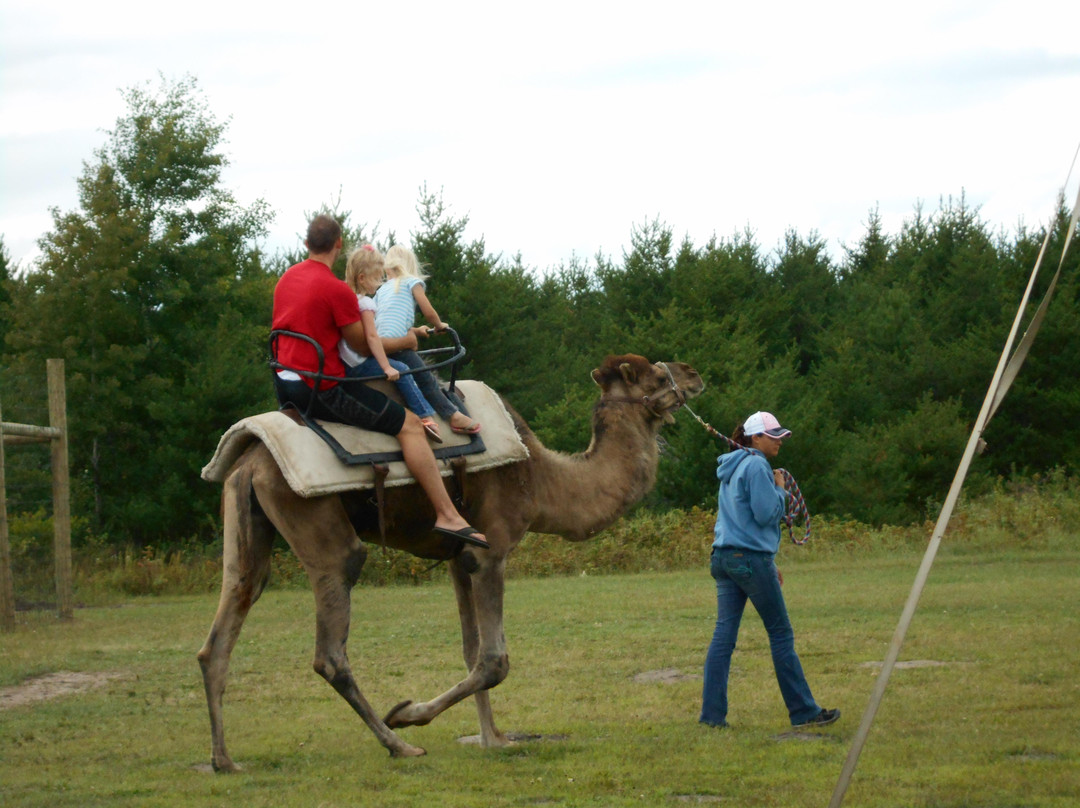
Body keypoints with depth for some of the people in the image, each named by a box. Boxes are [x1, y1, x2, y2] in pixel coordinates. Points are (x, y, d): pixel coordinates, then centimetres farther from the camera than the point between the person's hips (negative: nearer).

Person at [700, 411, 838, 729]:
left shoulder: (732, 469, 19)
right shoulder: (756, 466, -10)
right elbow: (766, 514, -18)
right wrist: (780, 490, 0)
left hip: (724, 558, 9)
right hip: (751, 559, -9)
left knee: (724, 634, 4)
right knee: (781, 634, -1)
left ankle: (713, 713, -1)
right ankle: (803, 711, 3)